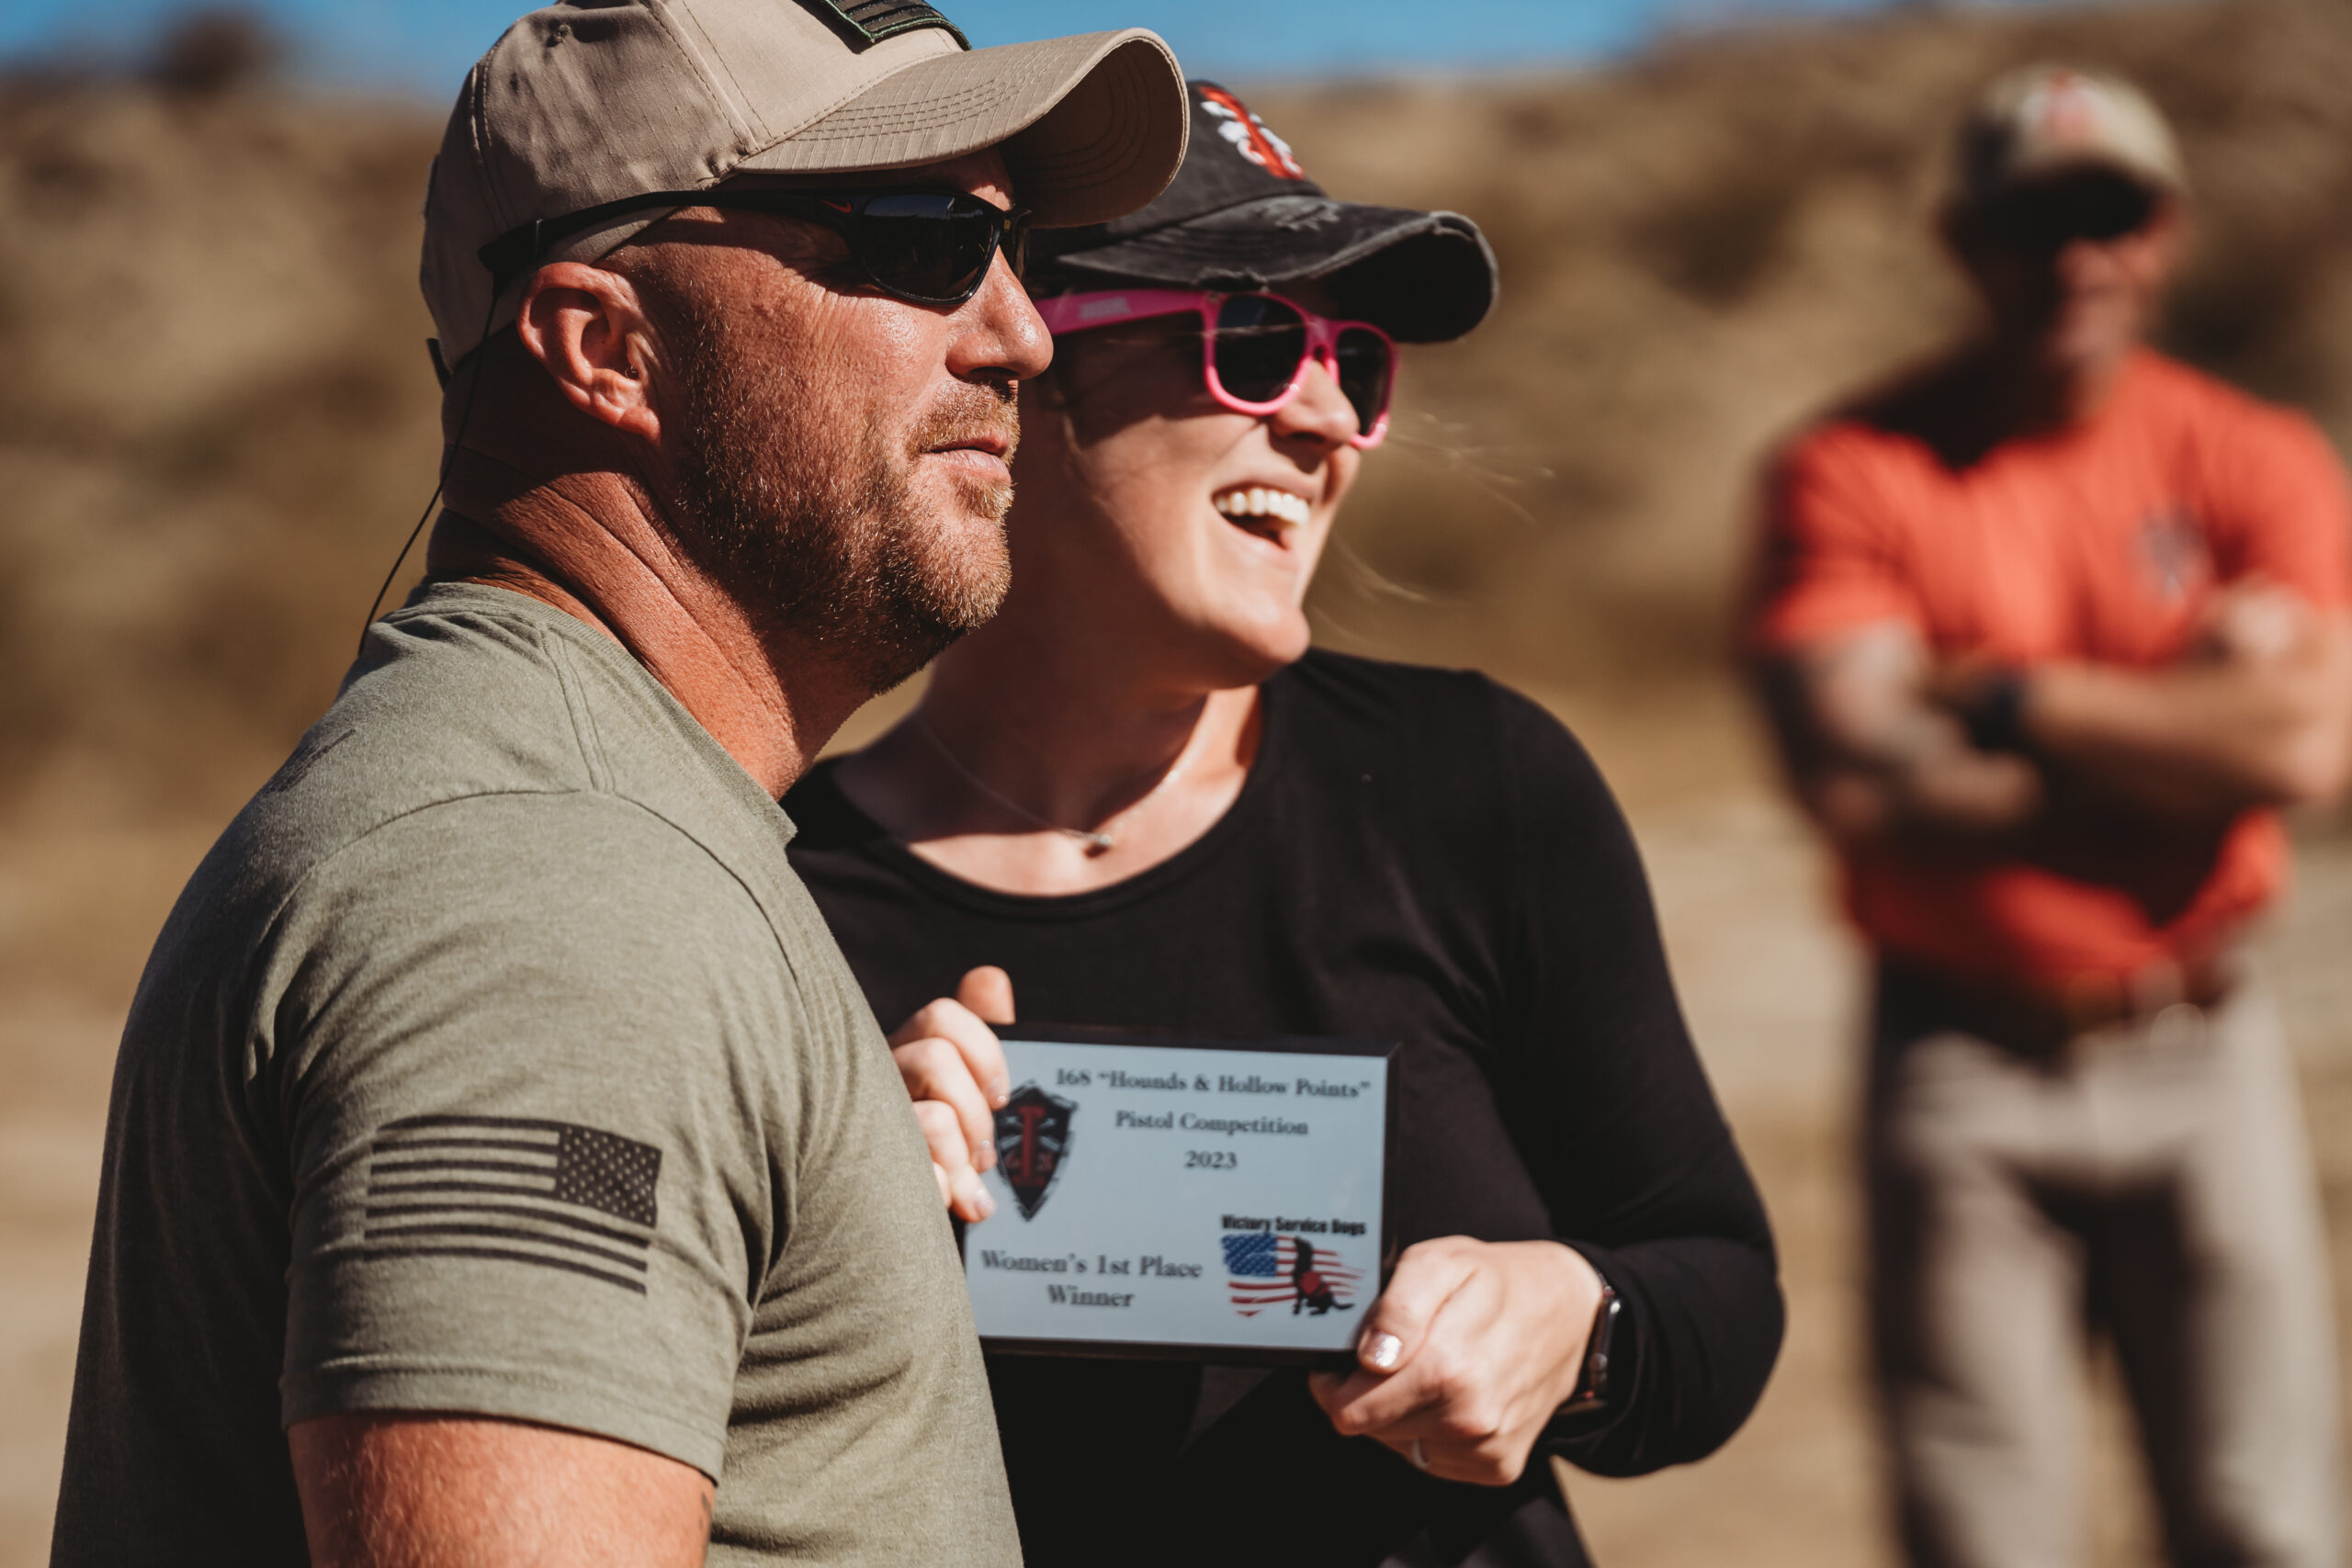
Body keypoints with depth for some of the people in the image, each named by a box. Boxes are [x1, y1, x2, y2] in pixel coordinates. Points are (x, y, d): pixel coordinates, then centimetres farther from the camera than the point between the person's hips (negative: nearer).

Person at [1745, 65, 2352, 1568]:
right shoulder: (1851, 472, -2)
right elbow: (1856, 782, -16)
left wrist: (2007, 697, -11)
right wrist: (2182, 724, -10)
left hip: (2199, 1055, 2)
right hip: (1962, 1068, -2)